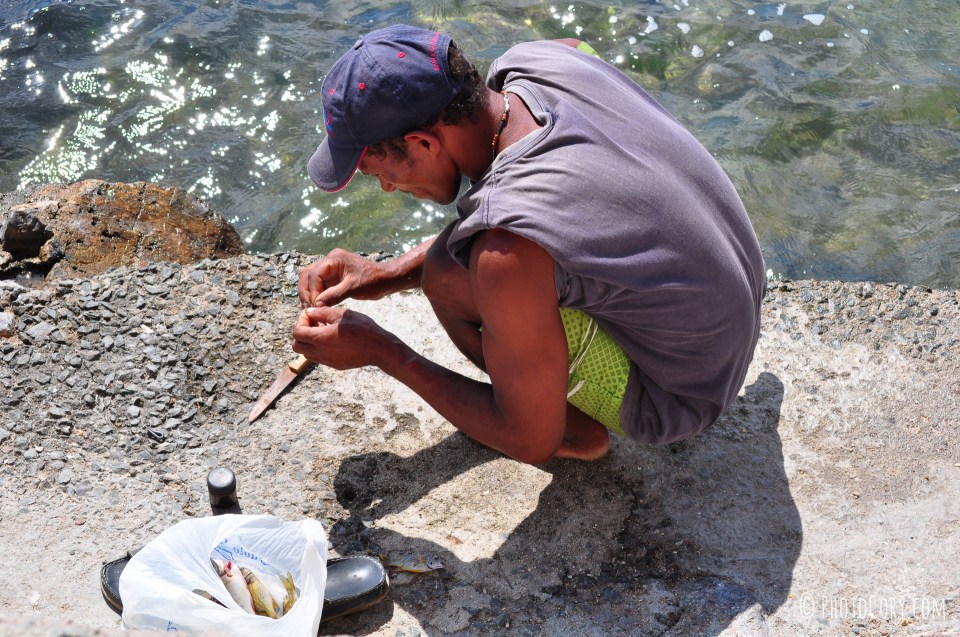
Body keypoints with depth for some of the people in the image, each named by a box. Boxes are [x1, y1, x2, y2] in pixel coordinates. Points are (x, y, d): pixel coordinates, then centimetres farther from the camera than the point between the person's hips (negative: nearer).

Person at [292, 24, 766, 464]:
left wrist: (379, 351, -14)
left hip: (675, 397, -8)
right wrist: (386, 275, 0)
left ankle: (577, 430, 6)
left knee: (446, 273, -19)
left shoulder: (508, 253, -35)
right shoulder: (545, 58, -13)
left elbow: (532, 441, -20)